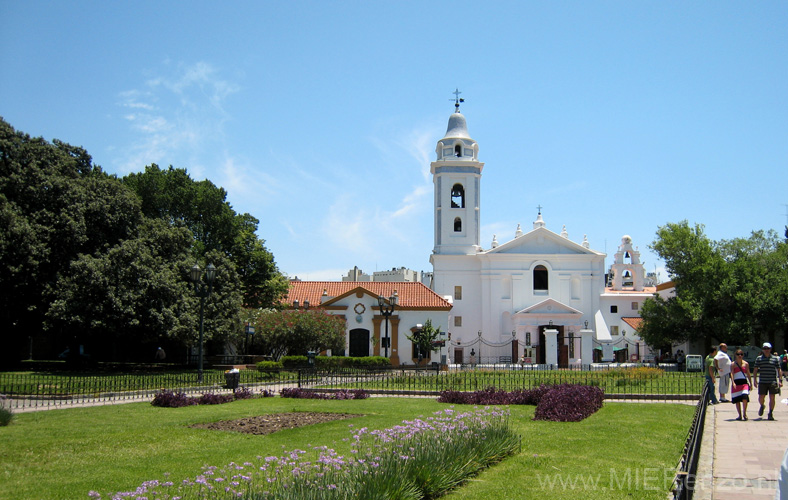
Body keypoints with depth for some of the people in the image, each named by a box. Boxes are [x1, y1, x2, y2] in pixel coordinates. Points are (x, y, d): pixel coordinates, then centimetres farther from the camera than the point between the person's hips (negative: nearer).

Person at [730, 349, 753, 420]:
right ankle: (740, 415, 11)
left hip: (744, 382, 0)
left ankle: (744, 414, -5)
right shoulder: (733, 364, 3)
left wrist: (751, 384, 11)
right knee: (737, 400, 1)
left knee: (745, 397, -19)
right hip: (736, 383, 0)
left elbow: (748, 374, 14)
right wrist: (733, 383, -20)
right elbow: (731, 374, -7)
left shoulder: (746, 364, 10)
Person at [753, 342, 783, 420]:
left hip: (772, 382, 0)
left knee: (772, 398, -1)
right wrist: (755, 380, -1)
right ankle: (762, 406, 33)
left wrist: (780, 380, -3)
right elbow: (755, 370, 7)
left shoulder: (775, 359, 6)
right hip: (762, 382, 0)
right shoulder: (759, 358, 7)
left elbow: (779, 370, 6)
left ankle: (770, 414, 10)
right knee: (761, 397, 0)